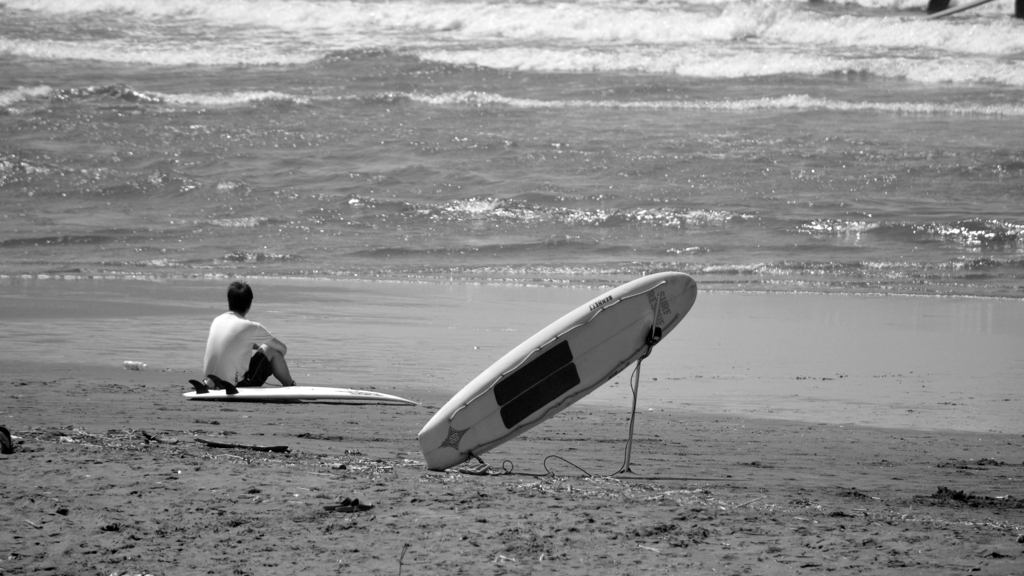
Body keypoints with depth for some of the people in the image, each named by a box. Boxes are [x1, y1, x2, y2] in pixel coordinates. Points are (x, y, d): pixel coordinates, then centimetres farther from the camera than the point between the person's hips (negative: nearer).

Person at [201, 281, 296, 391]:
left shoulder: (217, 321, 5)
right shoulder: (252, 327, -11)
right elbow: (283, 349, 3)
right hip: (237, 385, -6)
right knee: (272, 350, 12)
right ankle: (290, 387, 29)